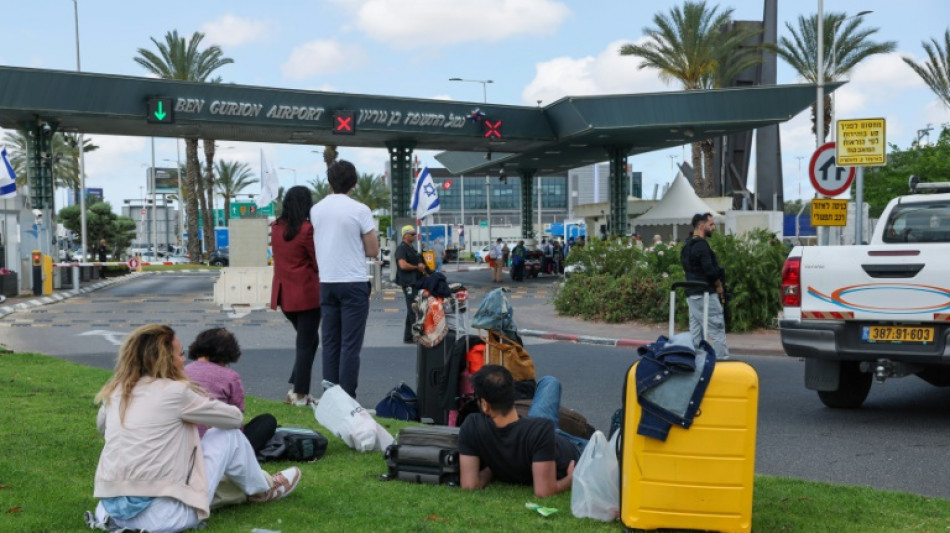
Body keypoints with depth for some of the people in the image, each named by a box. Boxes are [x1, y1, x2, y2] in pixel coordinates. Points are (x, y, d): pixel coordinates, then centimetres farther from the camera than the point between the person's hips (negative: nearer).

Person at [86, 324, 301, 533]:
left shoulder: (116, 391, 7)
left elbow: (102, 426, 33)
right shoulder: (174, 391, -10)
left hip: (113, 511, 6)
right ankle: (261, 489, 31)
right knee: (229, 434, 7)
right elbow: (235, 418, 6)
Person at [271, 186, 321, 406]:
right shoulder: (307, 229, -16)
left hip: (283, 292, 7)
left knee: (305, 339, 20)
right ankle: (299, 394, 7)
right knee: (307, 343, 4)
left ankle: (295, 388, 17)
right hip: (306, 292, -7)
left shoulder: (276, 228, 6)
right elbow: (319, 262, -10)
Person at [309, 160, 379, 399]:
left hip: (326, 283, 5)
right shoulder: (360, 210, -9)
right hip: (353, 283, -5)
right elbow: (373, 250, -5)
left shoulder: (316, 210, 5)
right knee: (350, 343, -1)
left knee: (330, 340, 12)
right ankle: (346, 397, 0)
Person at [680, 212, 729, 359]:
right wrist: (719, 286, -5)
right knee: (716, 331, -7)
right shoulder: (701, 245, -14)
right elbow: (710, 270, -21)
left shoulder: (687, 245, 17)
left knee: (696, 333, 10)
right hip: (704, 293, -10)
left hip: (691, 294, 10)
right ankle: (722, 360, -8)